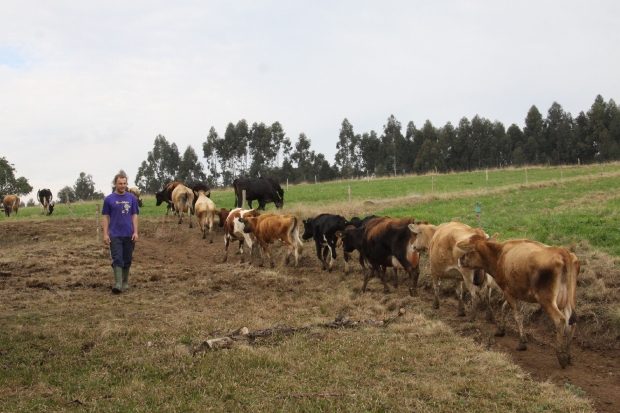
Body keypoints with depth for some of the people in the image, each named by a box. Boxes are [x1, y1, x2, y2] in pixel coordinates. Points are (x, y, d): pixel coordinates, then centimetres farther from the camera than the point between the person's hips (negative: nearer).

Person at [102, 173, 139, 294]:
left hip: (129, 235, 2)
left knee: (127, 260, 9)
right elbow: (106, 217, 2)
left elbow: (134, 216, 5)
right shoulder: (109, 199, 1)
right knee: (117, 259, -9)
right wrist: (105, 234, -5)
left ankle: (125, 283, 21)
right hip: (115, 235, -2)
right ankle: (118, 284, -15)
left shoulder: (132, 198, 5)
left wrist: (135, 232, -4)